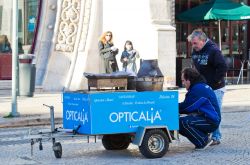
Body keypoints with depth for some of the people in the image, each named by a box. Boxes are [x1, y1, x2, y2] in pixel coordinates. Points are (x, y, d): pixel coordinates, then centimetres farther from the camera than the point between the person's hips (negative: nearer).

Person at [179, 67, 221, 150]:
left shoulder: (198, 89, -19)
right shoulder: (202, 86, 15)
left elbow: (186, 107, -19)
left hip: (210, 122, -10)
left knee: (183, 122, -28)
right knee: (178, 122, 8)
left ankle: (204, 141, -11)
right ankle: (203, 135, 12)